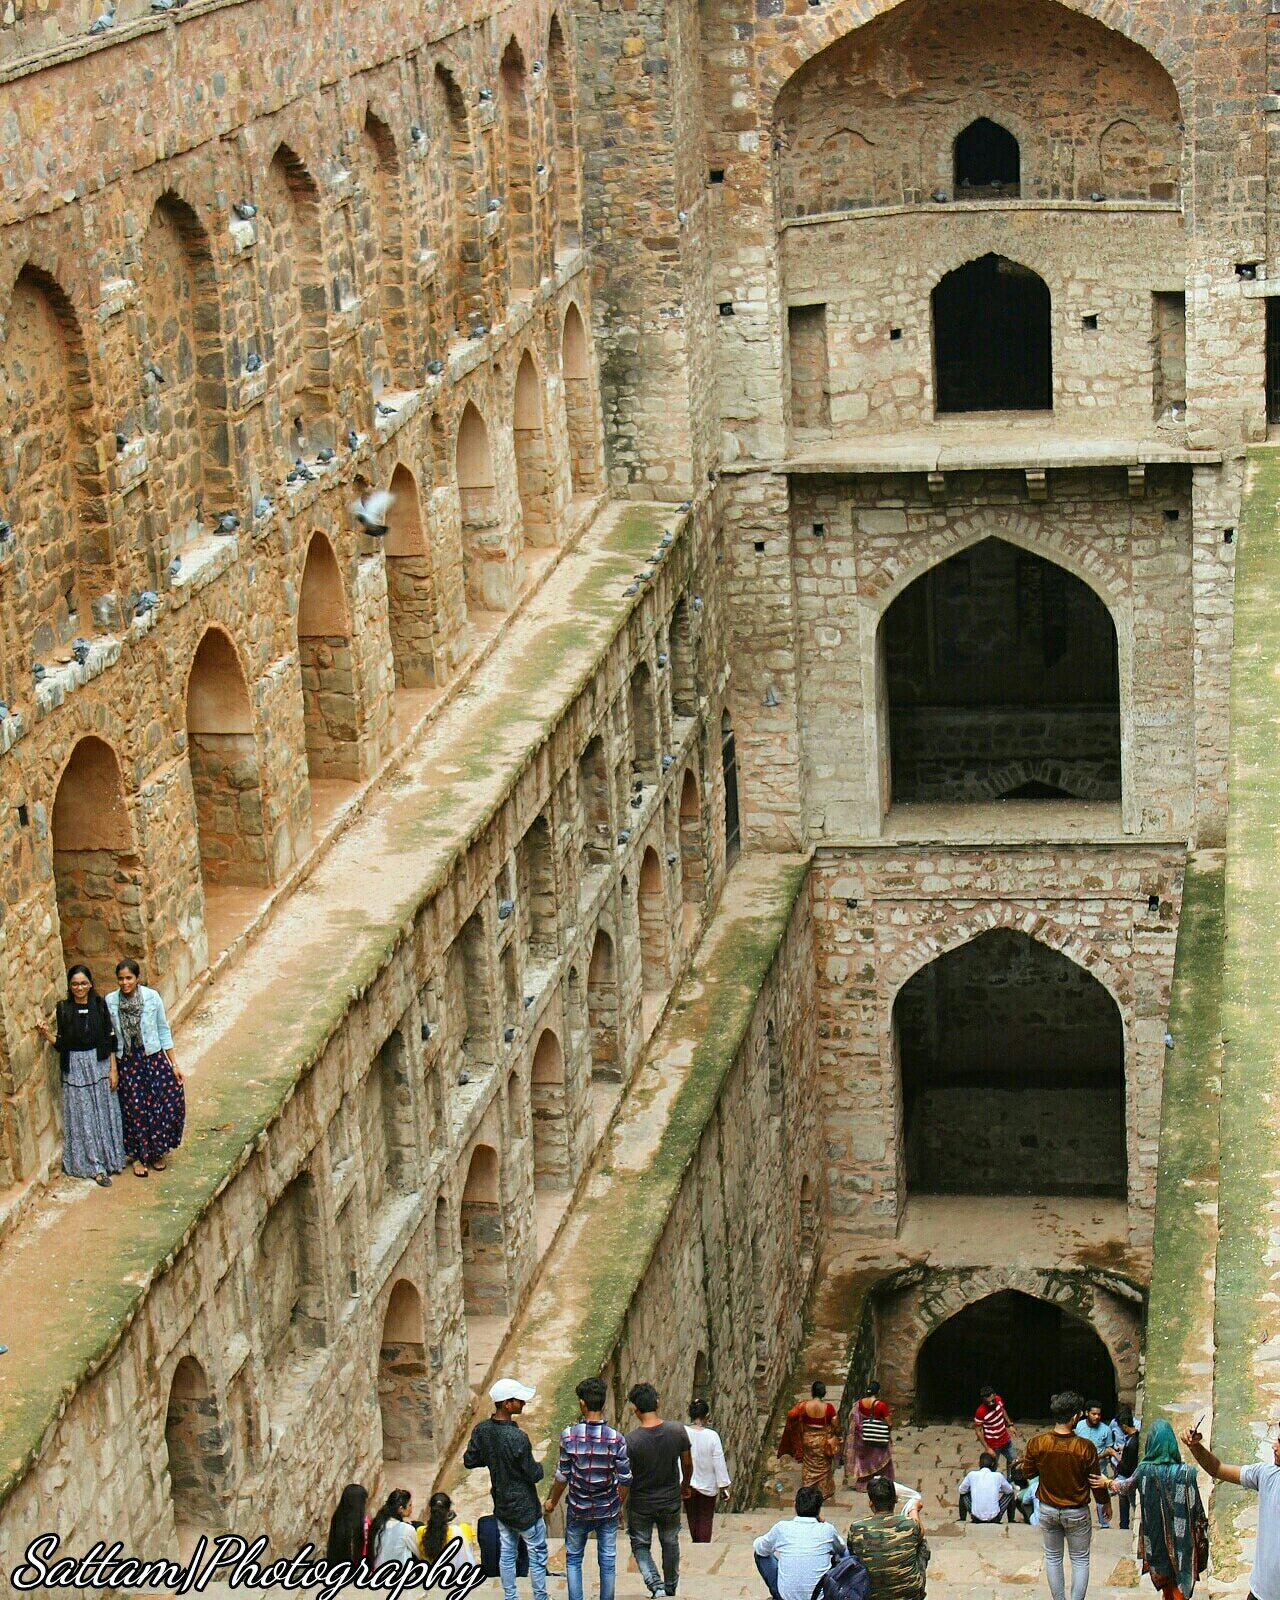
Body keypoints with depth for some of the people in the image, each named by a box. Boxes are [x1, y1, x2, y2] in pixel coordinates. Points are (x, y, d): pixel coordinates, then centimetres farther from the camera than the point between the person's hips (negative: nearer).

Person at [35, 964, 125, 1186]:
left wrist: (113, 1069, -2)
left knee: (105, 1112, 8)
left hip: (100, 1065, 1)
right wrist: (46, 1032, -21)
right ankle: (95, 1166, 8)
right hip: (75, 1068, -1)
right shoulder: (63, 1009, -4)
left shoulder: (100, 1005, -2)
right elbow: (62, 1043, -3)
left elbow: (110, 1039, 0)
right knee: (83, 1117, 2)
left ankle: (109, 1158, 23)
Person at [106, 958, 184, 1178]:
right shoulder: (110, 1001, -7)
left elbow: (164, 1031, 0)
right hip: (127, 1062, 0)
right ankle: (137, 1157, 23)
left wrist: (174, 1064, 0)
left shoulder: (152, 997, -8)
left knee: (169, 1101, -3)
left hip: (153, 1058, 0)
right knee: (134, 1109, 4)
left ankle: (156, 1153, 18)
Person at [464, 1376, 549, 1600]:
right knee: (537, 1554, 9)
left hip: (501, 1505, 7)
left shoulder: (481, 1430, -8)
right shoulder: (518, 1438, -29)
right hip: (524, 1507, -7)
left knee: (506, 1553, 18)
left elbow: (469, 1461, 3)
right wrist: (539, 1467, 2)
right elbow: (533, 1475, -20)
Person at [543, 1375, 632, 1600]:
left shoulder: (569, 1435, -15)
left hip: (579, 1509, -1)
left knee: (573, 1559, 15)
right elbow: (625, 1478, -8)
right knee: (607, 1560, 12)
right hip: (608, 1510, 1)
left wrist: (553, 1501, 9)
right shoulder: (616, 1438, -13)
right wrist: (620, 1505, 10)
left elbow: (563, 1475, -8)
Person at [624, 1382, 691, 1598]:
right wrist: (685, 1486, 17)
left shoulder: (630, 1440, -25)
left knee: (640, 1545, 19)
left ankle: (655, 1584, 2)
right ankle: (671, 1587, 39)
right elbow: (687, 1464, -3)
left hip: (640, 1504, -2)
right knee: (670, 1543, 24)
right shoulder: (678, 1431, -17)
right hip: (670, 1501, 3)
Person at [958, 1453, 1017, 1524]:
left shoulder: (971, 1475, -1)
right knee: (1011, 1494, 23)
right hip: (994, 1518, -1)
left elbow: (961, 1490, 15)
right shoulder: (998, 1476, -1)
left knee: (964, 1494, 27)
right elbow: (1009, 1490, 17)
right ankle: (1011, 1520, 28)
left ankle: (962, 1519, 32)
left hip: (976, 1518, 1)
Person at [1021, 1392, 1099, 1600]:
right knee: (1080, 1560, 15)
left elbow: (1028, 1472, 0)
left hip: (1048, 1510, 2)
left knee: (1052, 1557, 20)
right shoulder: (1085, 1448, -24)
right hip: (1076, 1512, -2)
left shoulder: (1036, 1443, -17)